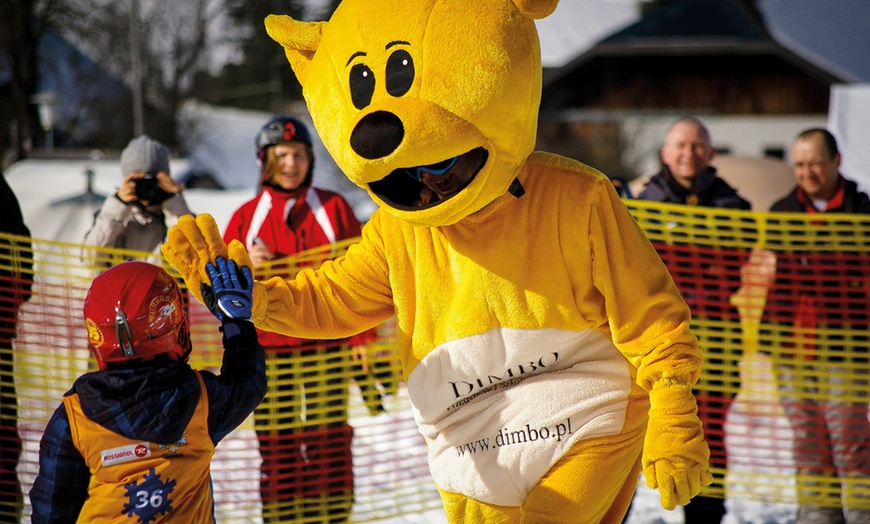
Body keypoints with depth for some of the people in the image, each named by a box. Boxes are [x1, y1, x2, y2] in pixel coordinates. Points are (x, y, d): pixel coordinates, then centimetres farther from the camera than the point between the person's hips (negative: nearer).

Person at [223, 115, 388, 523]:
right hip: (269, 350, 1)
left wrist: (364, 341, 0)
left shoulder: (333, 208, 6)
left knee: (330, 442, -2)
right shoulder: (247, 217, 8)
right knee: (277, 444, 0)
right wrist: (246, 268, -10)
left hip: (326, 348, -1)